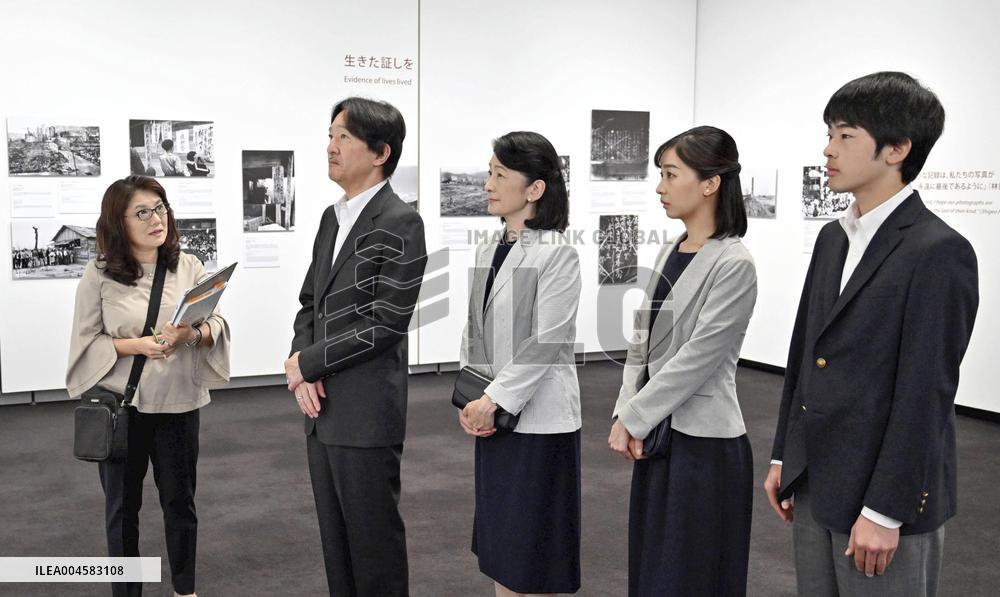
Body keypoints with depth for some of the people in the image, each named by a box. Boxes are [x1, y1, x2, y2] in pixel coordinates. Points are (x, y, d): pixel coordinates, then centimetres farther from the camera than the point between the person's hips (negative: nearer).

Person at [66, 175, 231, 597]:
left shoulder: (189, 267, -1)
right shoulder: (98, 274, -6)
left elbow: (217, 325, 0)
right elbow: (86, 342, -5)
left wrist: (194, 334, -21)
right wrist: (136, 345, -20)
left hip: (178, 402, 2)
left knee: (180, 500, 15)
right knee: (122, 505, 12)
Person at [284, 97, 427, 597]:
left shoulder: (400, 224, -13)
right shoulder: (332, 217, 12)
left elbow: (385, 323, -18)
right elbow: (309, 303, 14)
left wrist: (306, 363, -11)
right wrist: (301, 374, -3)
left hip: (365, 414, -8)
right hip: (321, 410, 8)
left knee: (373, 539, 6)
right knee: (336, 538, 17)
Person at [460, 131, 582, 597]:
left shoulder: (558, 254, -13)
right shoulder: (487, 252, 8)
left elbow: (547, 341, -18)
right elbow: (473, 330, 10)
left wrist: (495, 399, -17)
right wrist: (471, 399, 1)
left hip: (539, 417, -7)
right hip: (494, 415, 7)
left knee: (534, 546, 5)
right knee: (498, 540, 16)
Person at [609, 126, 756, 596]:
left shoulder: (733, 265, -16)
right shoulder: (669, 253, 9)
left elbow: (697, 358, -19)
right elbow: (642, 341, 8)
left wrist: (632, 418, -13)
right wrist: (624, 416, -2)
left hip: (704, 442, -8)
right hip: (655, 434, 8)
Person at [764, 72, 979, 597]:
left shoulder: (939, 253, -15)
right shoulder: (833, 238, 9)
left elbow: (925, 393, -18)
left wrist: (885, 511, -17)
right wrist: (783, 457, 13)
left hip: (885, 495, -7)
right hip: (814, 484, 7)